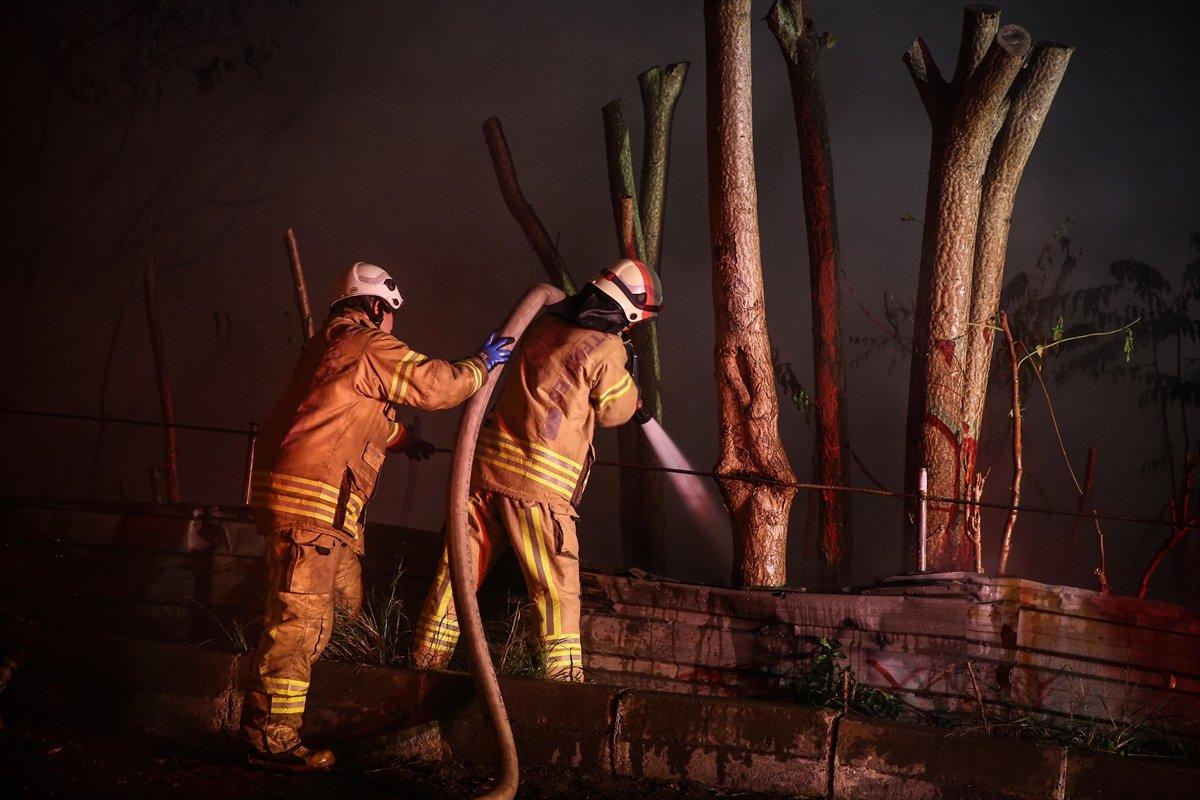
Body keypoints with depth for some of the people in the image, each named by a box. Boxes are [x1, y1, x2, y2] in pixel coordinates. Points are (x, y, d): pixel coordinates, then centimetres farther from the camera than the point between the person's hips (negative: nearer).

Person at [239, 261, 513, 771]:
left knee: (350, 605, 12)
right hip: (312, 502, -10)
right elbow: (437, 385, -1)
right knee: (299, 620, -12)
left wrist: (400, 438, 50)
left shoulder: (328, 347, 25)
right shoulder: (373, 347, -5)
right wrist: (483, 364, 15)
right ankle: (270, 740, -14)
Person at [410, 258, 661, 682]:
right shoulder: (606, 350, -8)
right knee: (556, 584, 4)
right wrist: (629, 384, 28)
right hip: (537, 480, -6)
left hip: (487, 459, 6)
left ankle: (427, 658, 17)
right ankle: (565, 674, 6)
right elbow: (614, 410, 6)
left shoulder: (545, 326, 12)